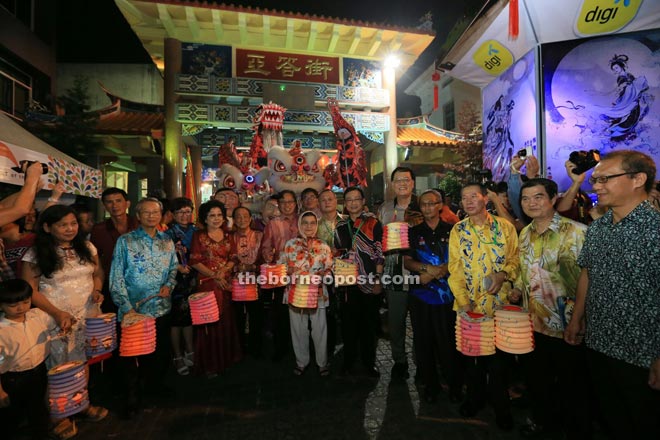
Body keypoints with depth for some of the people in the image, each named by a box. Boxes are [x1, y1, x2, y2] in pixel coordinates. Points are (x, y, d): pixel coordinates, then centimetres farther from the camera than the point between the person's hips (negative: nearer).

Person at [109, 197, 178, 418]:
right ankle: (132, 398, 28)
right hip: (134, 309, -4)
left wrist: (169, 285, -7)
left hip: (161, 307, 4)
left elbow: (174, 268, 13)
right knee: (133, 354, 8)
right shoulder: (125, 241, -7)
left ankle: (154, 384, 41)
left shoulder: (167, 241, 6)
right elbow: (116, 278, -8)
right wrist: (127, 307, -15)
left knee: (161, 350, 16)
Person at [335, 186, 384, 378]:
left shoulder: (373, 223, -2)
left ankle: (369, 362, 24)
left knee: (369, 324, 7)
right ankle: (348, 361, 26)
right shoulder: (340, 227, 10)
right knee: (348, 323, 9)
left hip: (369, 282, -3)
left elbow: (381, 252, -5)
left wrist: (378, 278, -10)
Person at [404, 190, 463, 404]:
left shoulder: (452, 231, 4)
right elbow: (407, 262, 4)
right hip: (420, 295, 2)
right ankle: (430, 385, 25)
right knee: (424, 341, 8)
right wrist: (427, 268, -13)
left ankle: (455, 386, 23)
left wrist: (435, 272, -12)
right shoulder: (414, 232, 8)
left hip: (447, 295, -1)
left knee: (449, 342, 2)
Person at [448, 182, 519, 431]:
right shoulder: (458, 230, 0)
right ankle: (475, 397, 36)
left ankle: (501, 407, 30)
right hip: (469, 305, 1)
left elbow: (515, 258, 1)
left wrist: (504, 274, -19)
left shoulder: (505, 227, -1)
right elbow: (454, 267, -4)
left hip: (499, 303, -1)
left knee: (498, 356, 9)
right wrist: (463, 300, -12)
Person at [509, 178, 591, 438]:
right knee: (536, 378, 22)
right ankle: (543, 419, 45)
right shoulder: (525, 233, 5)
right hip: (534, 322, 6)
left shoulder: (575, 231, -15)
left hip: (567, 324, -5)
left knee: (571, 385, 14)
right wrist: (517, 289, 1)